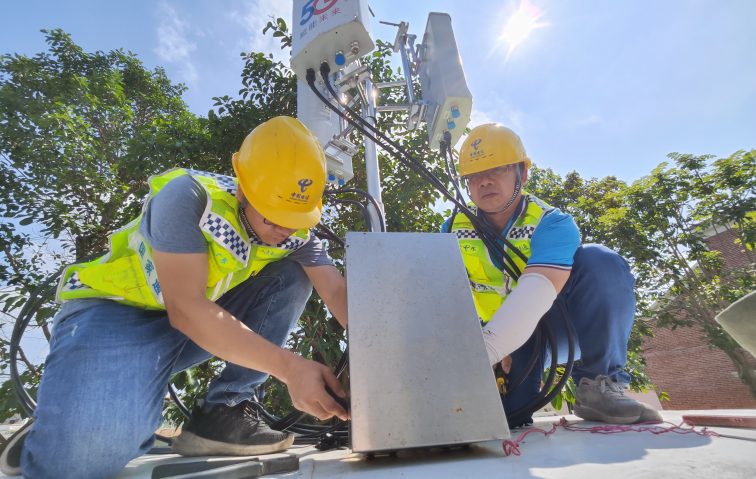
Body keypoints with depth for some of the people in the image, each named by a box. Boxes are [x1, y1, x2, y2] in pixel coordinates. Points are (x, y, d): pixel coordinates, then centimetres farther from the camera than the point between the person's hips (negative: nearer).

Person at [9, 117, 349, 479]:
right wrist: (288, 366, -36)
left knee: (293, 276, -13)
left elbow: (338, 291, -13)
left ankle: (222, 410, -11)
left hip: (207, 319, 5)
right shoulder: (190, 197, -26)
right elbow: (185, 308, -32)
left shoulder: (295, 231, -9)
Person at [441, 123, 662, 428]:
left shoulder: (552, 224, -22)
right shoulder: (453, 230, -9)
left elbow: (536, 293, -40)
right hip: (508, 342, 0)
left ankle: (599, 385, -18)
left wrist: (484, 351, -55)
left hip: (558, 328, 1)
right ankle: (514, 411, 1)